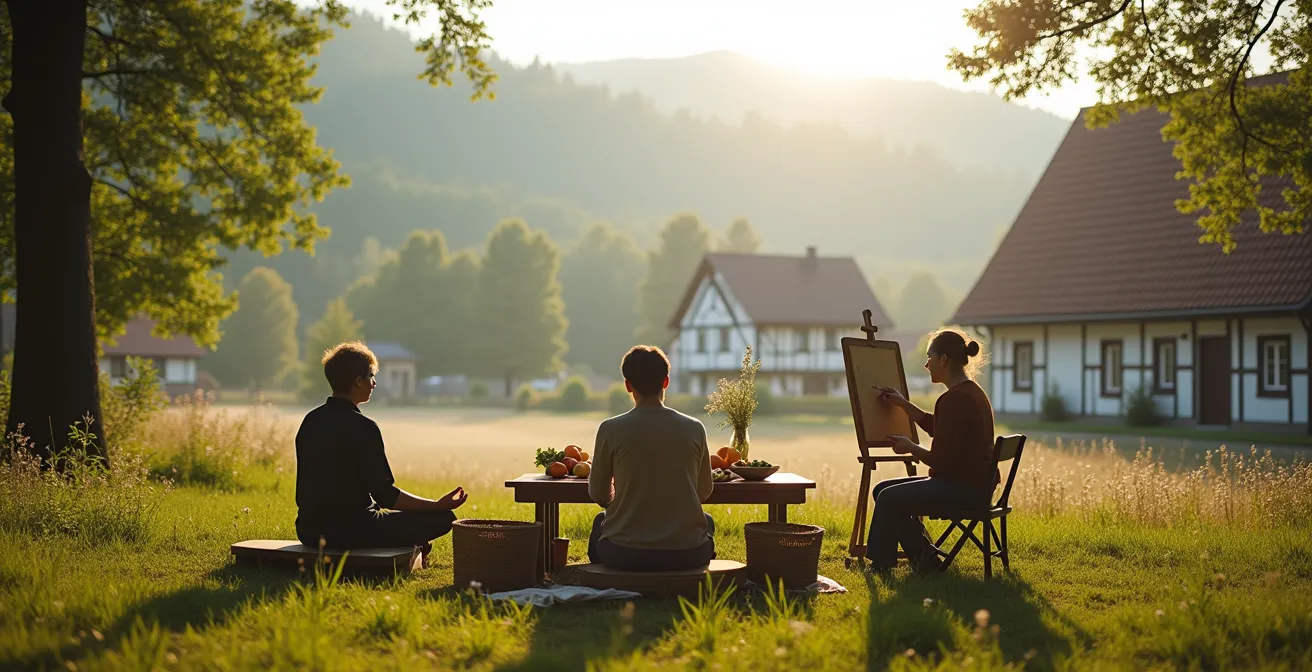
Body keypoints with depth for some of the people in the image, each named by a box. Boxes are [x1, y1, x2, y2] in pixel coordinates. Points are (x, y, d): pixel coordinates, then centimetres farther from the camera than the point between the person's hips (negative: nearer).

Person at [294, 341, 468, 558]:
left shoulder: (310, 421, 7)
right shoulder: (363, 427, -16)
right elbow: (385, 495, -17)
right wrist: (438, 505, -10)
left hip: (309, 530, 8)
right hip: (350, 531, -8)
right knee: (443, 517, -3)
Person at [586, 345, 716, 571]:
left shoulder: (610, 429, -7)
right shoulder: (694, 428, -4)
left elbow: (599, 495, 3)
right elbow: (704, 492, 8)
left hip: (624, 554, 0)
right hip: (687, 554, 1)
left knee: (600, 521, 34)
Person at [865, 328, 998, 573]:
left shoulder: (954, 399, -21)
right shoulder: (971, 391, 12)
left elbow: (941, 461, -22)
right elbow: (937, 427, 28)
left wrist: (910, 448, -5)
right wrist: (903, 404, 21)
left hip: (965, 489, -11)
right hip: (974, 485, 11)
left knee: (889, 497, -11)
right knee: (883, 489, 11)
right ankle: (924, 558, 12)